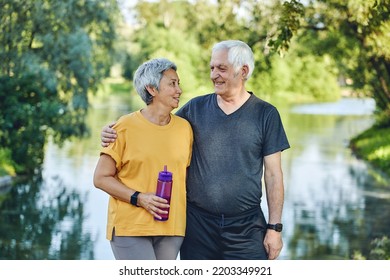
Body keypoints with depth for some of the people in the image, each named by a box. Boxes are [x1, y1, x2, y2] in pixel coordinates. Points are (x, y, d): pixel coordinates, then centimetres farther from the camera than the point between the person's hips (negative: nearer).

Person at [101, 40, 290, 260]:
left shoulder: (266, 114, 0)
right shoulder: (196, 108, 6)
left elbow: (273, 175, 1)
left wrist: (275, 227, -3)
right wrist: (118, 134, -3)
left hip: (246, 227, -2)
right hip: (198, 224, 2)